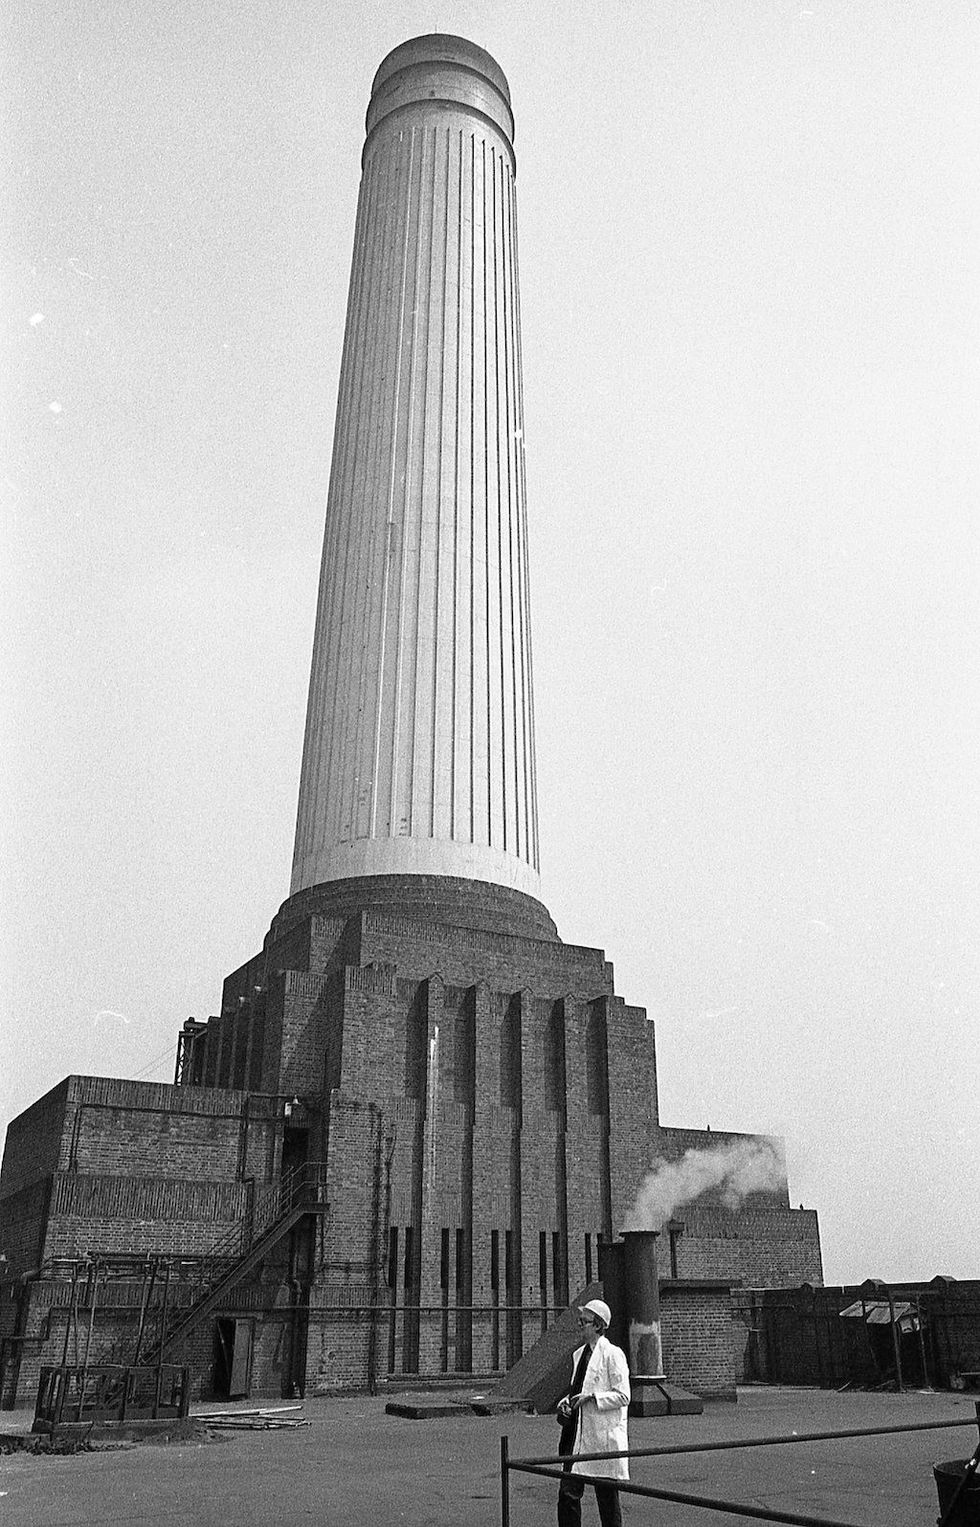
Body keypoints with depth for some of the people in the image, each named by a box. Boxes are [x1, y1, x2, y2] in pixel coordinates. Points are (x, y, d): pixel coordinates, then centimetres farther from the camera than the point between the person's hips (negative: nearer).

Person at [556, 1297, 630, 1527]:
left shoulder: (612, 1354, -10)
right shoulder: (579, 1354, 13)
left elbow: (623, 1396, -13)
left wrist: (591, 1398, -19)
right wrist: (566, 1402, 4)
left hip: (604, 1437, -7)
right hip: (577, 1434, 7)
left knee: (607, 1496, 5)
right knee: (568, 1492, 1)